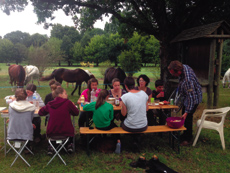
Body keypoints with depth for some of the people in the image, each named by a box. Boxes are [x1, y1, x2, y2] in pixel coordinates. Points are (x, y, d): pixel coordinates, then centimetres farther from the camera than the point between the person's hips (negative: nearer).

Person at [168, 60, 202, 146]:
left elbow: (191, 97, -36)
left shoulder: (187, 80, -41)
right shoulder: (184, 67, -14)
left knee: (187, 117, -5)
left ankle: (188, 138, 12)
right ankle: (185, 135, 34)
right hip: (189, 95, 10)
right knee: (184, 114, 18)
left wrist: (186, 112, -34)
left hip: (194, 98, -10)